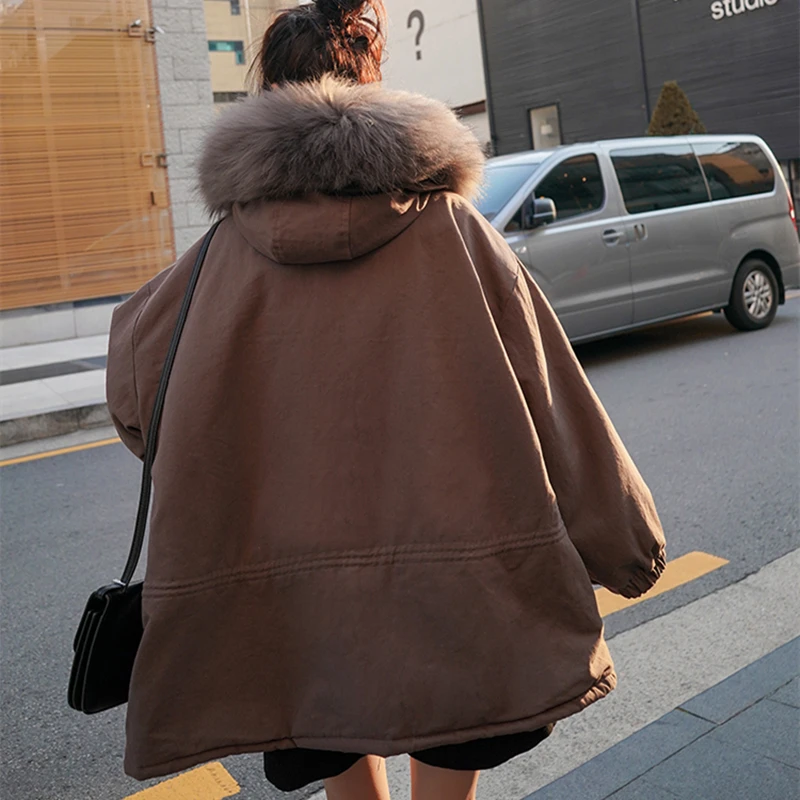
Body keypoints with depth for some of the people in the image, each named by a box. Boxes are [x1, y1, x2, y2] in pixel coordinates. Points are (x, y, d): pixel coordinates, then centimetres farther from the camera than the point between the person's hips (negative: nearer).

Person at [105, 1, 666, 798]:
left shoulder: (229, 250, -5)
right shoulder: (450, 229, -6)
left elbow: (132, 385, 8)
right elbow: (551, 403, -4)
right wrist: (630, 542, 7)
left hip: (291, 607, 1)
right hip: (449, 583, 0)